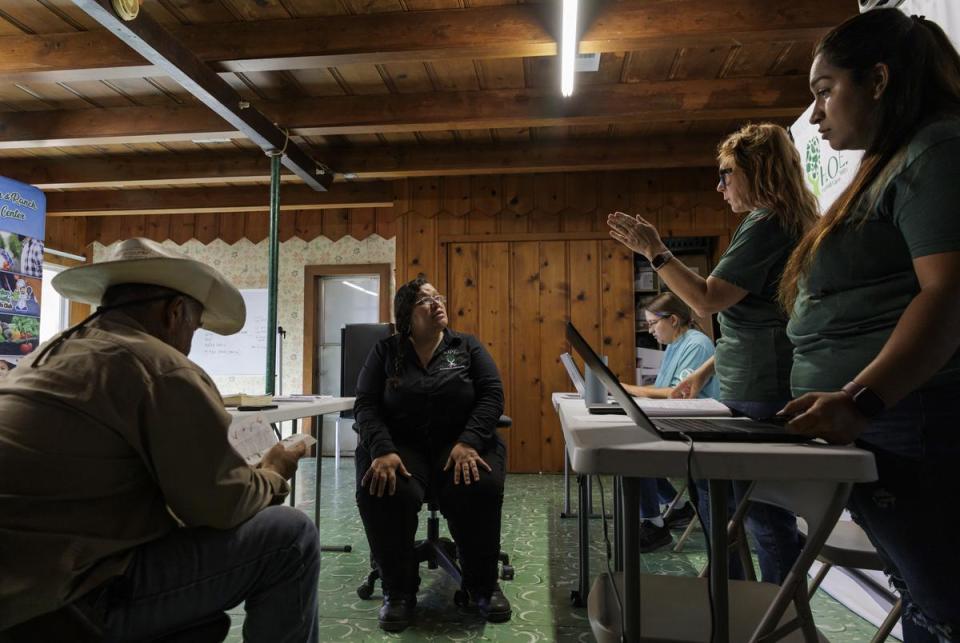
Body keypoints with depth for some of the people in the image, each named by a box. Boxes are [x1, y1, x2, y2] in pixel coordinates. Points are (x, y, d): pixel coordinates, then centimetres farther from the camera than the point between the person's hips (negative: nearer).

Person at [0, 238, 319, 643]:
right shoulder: (161, 368, -15)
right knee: (290, 537, -6)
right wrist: (272, 476, 7)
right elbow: (222, 505, -14)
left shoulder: (52, 353, 14)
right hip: (71, 598, -10)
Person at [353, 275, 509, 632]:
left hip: (461, 442, 0)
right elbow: (366, 405, -2)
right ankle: (399, 589, -9)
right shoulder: (385, 351, 8)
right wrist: (383, 450, -21)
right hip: (400, 444, 0)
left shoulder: (468, 345, 8)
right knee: (382, 492, -32)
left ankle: (483, 583, -6)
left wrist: (469, 442, -19)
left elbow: (492, 395, -2)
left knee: (480, 489, -31)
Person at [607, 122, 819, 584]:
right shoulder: (786, 224, 19)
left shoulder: (765, 224, -13)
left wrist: (654, 251, -13)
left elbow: (707, 299, -19)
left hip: (759, 395, -11)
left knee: (765, 515, -1)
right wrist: (707, 370, 21)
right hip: (754, 389, 11)